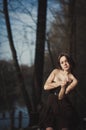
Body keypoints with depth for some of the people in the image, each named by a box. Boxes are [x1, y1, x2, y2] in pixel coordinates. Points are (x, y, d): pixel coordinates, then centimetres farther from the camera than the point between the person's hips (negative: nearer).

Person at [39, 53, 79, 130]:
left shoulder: (74, 80, -1)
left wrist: (63, 86, -26)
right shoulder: (56, 72, 7)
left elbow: (60, 97, -8)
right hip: (51, 104, 1)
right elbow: (46, 87, -1)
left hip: (64, 106, -1)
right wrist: (59, 83, -8)